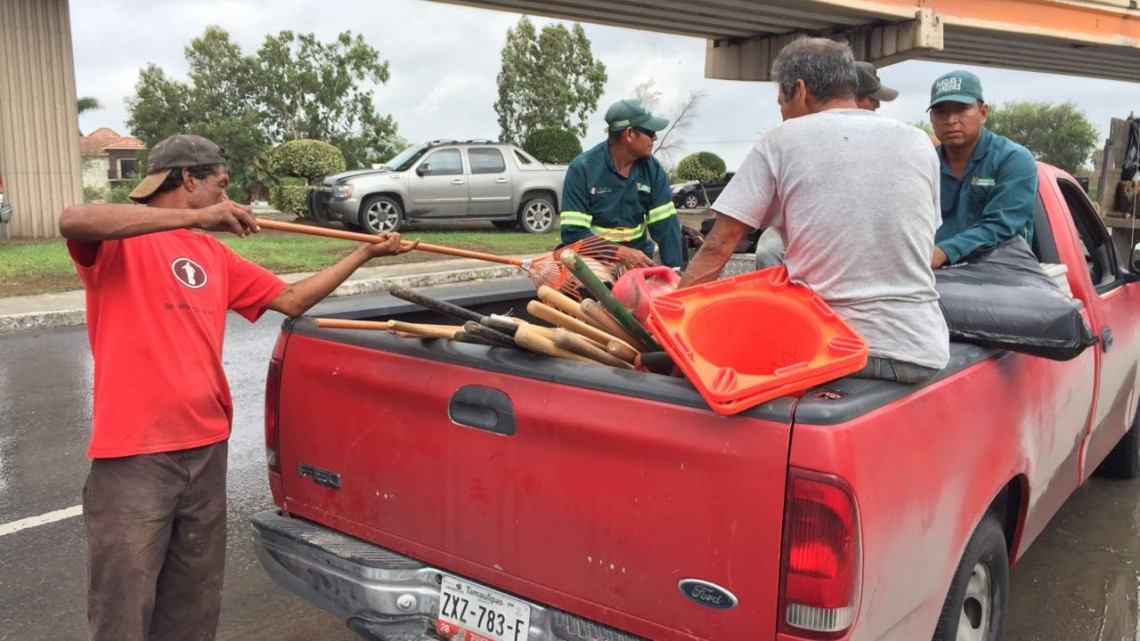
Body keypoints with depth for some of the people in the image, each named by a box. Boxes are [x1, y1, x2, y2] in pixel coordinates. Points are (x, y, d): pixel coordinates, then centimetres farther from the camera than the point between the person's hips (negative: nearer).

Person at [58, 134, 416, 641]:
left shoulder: (214, 254, 14)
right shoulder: (120, 239, -4)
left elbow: (291, 299, 19)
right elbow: (71, 221, -28)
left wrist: (365, 253, 18)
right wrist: (196, 217, -28)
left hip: (207, 448, 7)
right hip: (133, 454, -6)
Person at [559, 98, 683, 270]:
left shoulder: (652, 169, 0)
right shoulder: (582, 169, -11)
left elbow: (667, 224, -3)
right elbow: (573, 233, -15)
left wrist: (674, 270, -15)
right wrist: (621, 253, -25)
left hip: (638, 260, 3)